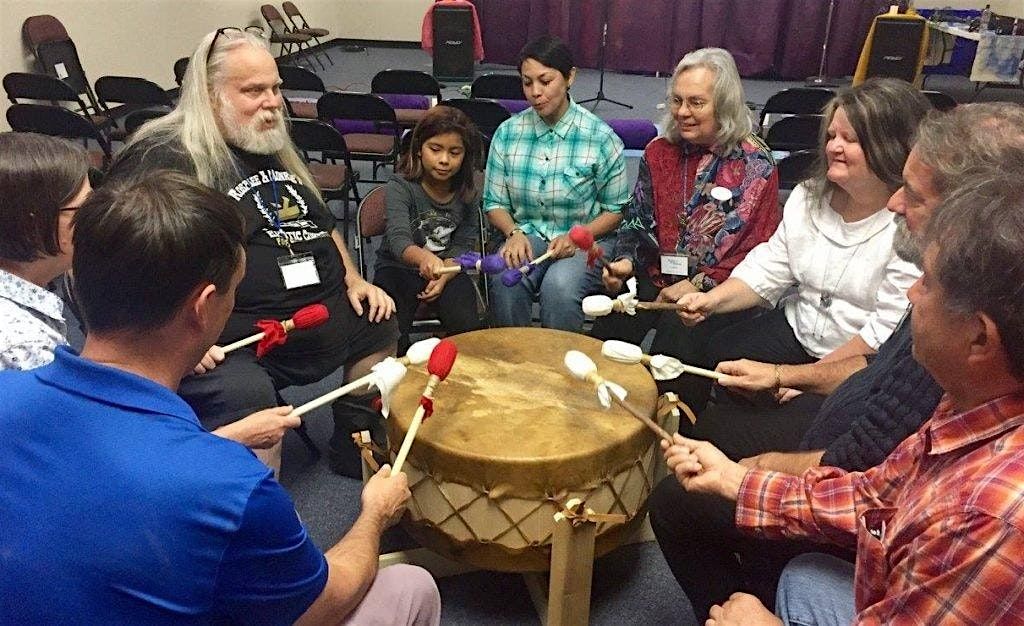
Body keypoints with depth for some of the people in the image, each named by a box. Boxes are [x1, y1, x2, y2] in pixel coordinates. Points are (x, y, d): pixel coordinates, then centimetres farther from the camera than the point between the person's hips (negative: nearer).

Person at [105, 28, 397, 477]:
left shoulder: (275, 147, 15)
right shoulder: (161, 159, -13)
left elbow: (321, 222, 26)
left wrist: (353, 280, 12)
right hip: (229, 344, -9)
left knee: (382, 324, 20)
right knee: (246, 398, -35)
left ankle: (355, 448, 35)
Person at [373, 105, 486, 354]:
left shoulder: (468, 193, -3)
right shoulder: (400, 187, -16)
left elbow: (463, 245, 5)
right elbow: (399, 240, -32)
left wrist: (443, 277, -14)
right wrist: (423, 258, -55)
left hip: (448, 269, 3)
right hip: (398, 268, -2)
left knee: (467, 327, -22)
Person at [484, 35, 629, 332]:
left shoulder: (601, 137, -4)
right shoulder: (508, 133, 4)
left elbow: (615, 210, 2)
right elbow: (494, 202, 10)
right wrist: (514, 233, -11)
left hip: (585, 240, -2)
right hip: (526, 237, 2)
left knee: (559, 286, -34)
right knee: (505, 282, -30)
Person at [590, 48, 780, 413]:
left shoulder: (755, 163, -2)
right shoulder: (659, 152, 11)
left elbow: (759, 250, -5)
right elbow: (635, 220, 16)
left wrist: (700, 285, -14)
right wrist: (624, 261, -4)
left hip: (717, 290, -4)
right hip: (653, 279, 4)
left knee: (676, 345, -29)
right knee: (608, 330, -21)